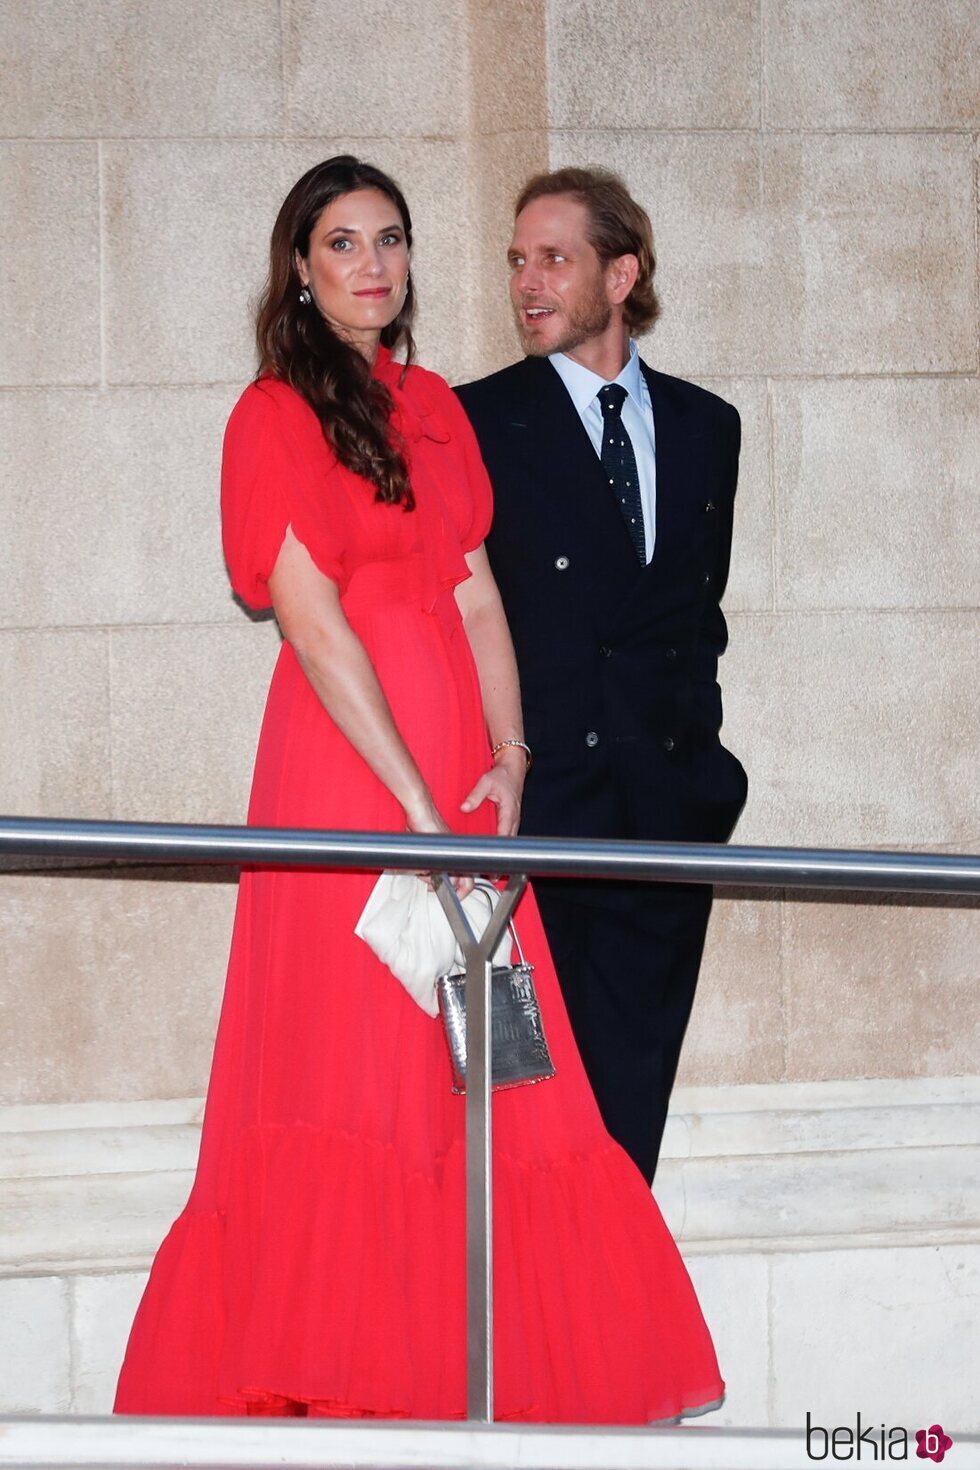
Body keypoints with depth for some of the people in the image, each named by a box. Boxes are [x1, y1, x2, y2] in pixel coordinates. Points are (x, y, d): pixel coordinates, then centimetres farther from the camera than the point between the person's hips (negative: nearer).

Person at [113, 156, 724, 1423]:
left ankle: (452, 1370, 6)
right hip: (342, 762, -6)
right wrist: (418, 806, -16)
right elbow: (310, 618, -12)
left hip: (459, 780, 6)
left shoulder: (434, 407, 17)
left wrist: (507, 759, -4)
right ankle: (324, 1379, -5)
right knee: (354, 1066, -8)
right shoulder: (279, 413, -4)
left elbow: (476, 595, 12)